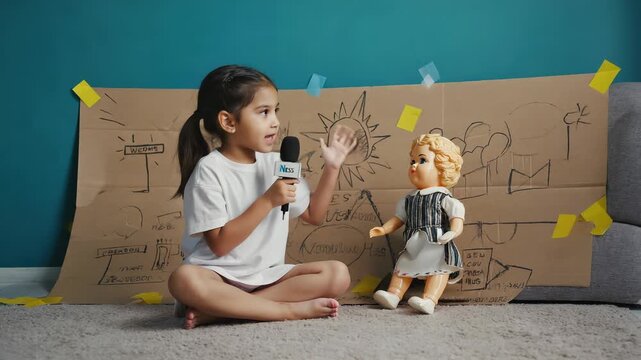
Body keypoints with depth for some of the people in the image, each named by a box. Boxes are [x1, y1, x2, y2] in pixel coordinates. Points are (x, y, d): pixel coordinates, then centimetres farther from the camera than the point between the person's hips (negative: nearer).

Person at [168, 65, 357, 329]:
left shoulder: (276, 163, 6)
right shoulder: (210, 170, -11)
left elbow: (313, 215, 15)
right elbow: (219, 245, -16)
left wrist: (332, 167, 4)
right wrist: (268, 200, -21)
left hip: (267, 274, 6)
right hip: (220, 275, -5)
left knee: (337, 274, -16)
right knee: (184, 280, -37)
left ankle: (218, 310, -20)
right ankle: (290, 309, -24)